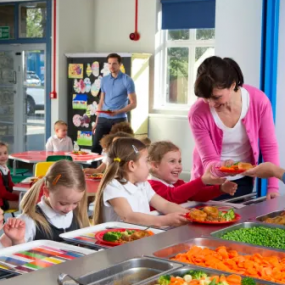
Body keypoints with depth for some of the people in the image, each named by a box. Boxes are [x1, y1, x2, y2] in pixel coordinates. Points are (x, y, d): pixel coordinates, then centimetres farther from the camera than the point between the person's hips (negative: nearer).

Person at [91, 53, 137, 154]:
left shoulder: (127, 80, -5)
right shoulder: (104, 80, 11)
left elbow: (133, 103, -6)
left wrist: (118, 112, -20)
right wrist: (96, 121, 14)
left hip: (119, 120, -4)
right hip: (103, 119, 4)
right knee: (95, 147, -3)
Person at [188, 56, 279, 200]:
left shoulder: (258, 101, -20)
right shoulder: (198, 113, -24)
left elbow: (269, 146, -9)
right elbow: (209, 161, -18)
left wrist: (273, 186, -14)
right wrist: (220, 167, -41)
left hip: (243, 181, 2)